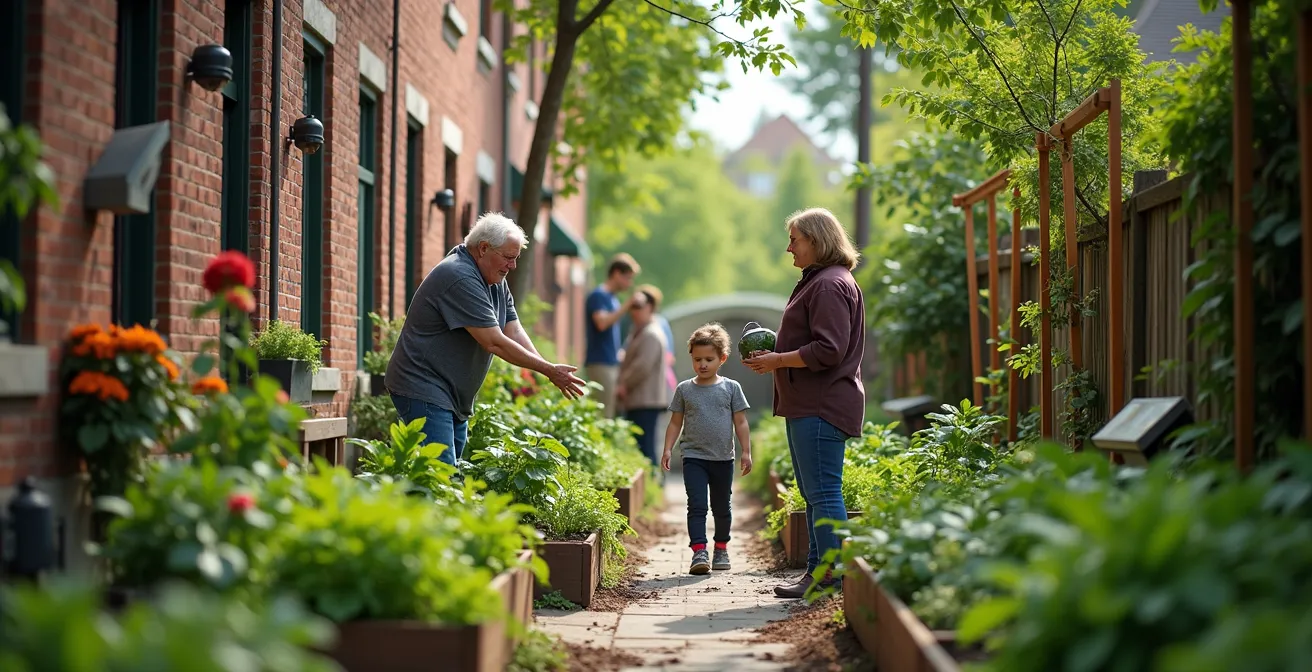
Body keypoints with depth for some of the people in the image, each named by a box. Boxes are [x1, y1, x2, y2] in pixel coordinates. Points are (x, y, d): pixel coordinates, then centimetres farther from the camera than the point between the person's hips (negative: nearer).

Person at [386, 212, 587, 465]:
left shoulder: (496, 281, 11)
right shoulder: (460, 279, -21)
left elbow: (515, 332, 6)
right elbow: (494, 343, -22)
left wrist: (552, 374, -8)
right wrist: (549, 371, -17)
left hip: (455, 397, 10)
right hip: (424, 390, -10)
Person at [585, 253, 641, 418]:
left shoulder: (612, 298, 20)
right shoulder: (598, 296, -8)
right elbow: (602, 323, -24)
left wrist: (619, 354, 19)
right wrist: (627, 305, -22)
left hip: (612, 363, 9)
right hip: (600, 363, -9)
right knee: (603, 415, -13)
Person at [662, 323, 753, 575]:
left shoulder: (731, 388, 1)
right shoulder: (684, 389, 2)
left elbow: (740, 422, 3)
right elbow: (675, 423, 6)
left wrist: (746, 452, -2)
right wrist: (668, 449, -4)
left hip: (723, 459, 1)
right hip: (694, 457, -1)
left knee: (722, 507, 14)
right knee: (697, 505, -12)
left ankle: (721, 548, 30)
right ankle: (699, 552, -17)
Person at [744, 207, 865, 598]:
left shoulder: (829, 286, -14)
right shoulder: (817, 282, 21)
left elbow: (828, 350, -22)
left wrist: (778, 361, -14)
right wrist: (774, 357, 14)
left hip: (822, 407, -12)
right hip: (810, 405, 12)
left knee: (823, 493, -9)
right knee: (814, 493, 14)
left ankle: (831, 577, -7)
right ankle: (818, 570, 19)